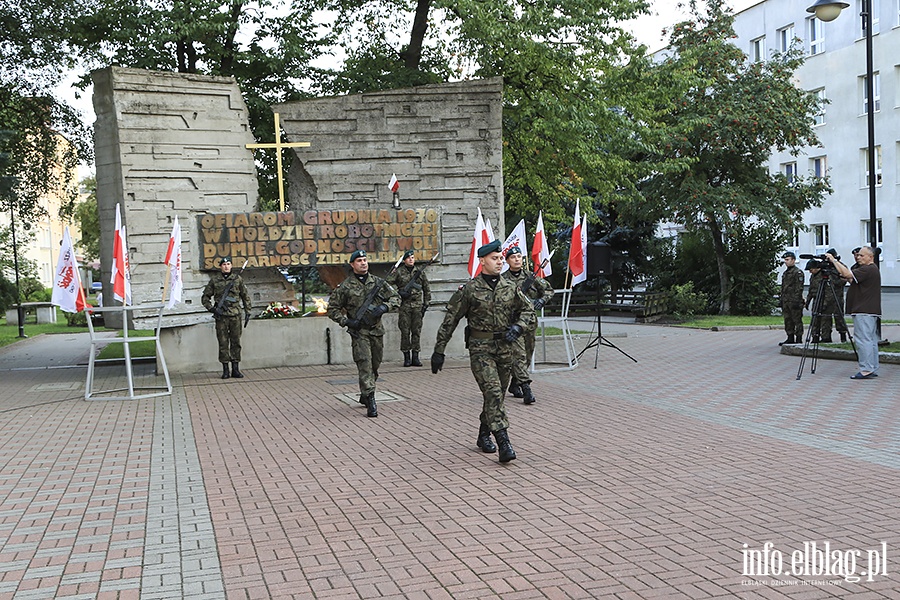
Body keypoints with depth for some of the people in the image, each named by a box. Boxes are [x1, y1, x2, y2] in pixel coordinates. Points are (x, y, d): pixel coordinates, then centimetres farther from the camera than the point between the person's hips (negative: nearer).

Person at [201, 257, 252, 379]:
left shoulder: (237, 279, 7)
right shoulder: (214, 280, 4)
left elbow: (245, 296, 13)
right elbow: (205, 297, 10)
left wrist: (247, 313, 8)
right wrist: (211, 309, -5)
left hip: (236, 315, 1)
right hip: (221, 316, -1)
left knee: (236, 342, 3)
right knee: (223, 343, 1)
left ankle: (235, 369, 8)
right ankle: (225, 370, 7)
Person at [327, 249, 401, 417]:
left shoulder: (378, 282, 6)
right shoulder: (345, 287, -3)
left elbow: (395, 298, 10)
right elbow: (332, 309, 2)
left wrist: (384, 307, -10)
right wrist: (346, 321, -12)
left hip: (377, 331, 4)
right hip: (359, 332, -4)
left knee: (375, 366, 13)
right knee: (364, 365, -13)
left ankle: (364, 395, 33)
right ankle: (371, 402, -13)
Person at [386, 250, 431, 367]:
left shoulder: (420, 272, 9)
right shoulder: (399, 272, 3)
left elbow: (427, 289, 14)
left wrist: (426, 304, 8)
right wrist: (399, 292, -10)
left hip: (417, 305, 2)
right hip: (404, 305, -2)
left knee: (416, 331, 2)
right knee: (405, 332, -1)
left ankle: (415, 357, 7)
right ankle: (406, 357, 5)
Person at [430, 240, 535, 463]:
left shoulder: (510, 287, 6)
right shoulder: (469, 290, -5)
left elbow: (528, 310, 15)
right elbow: (450, 321, -2)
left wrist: (517, 327, -6)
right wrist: (439, 351, -2)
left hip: (505, 348, 5)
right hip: (481, 348, -4)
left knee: (496, 394, 13)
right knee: (492, 391, -17)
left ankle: (484, 435, 32)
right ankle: (503, 442, -19)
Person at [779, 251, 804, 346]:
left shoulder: (798, 272, -9)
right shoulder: (785, 273, 19)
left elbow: (799, 288, -15)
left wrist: (796, 301, -20)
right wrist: (782, 300, 20)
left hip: (794, 301, -9)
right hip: (786, 302, 9)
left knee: (797, 321, -4)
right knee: (788, 321, 10)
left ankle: (799, 340, -1)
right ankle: (790, 338, 16)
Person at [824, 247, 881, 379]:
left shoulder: (869, 269, -13)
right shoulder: (873, 269, 21)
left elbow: (848, 274, -22)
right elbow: (854, 282, 25)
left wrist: (834, 261, -15)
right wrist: (847, 279, 9)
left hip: (864, 312, -11)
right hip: (871, 311, 11)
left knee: (863, 340, -11)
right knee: (871, 340, 10)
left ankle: (866, 370, -13)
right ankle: (873, 370, 13)